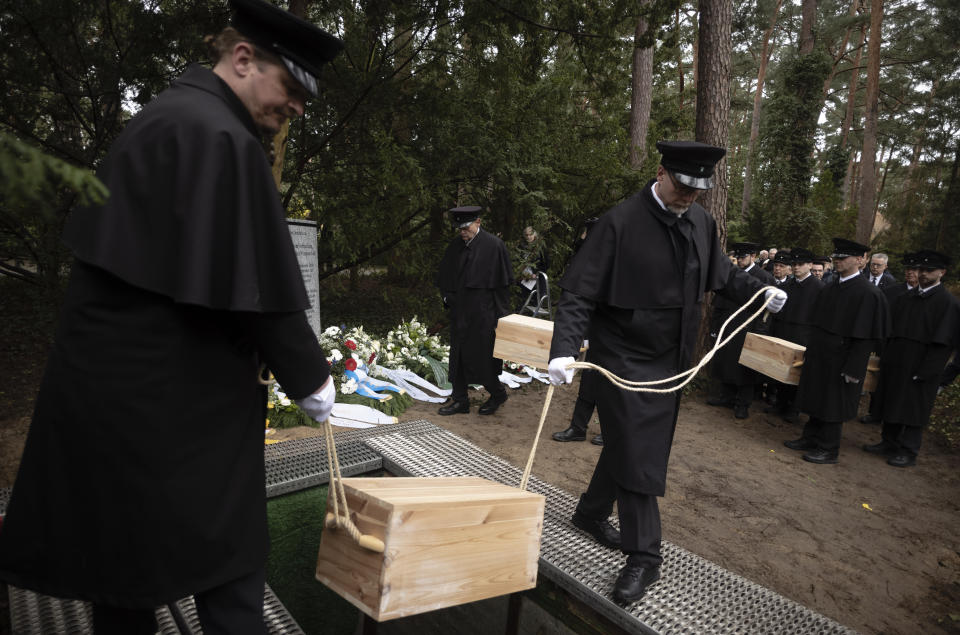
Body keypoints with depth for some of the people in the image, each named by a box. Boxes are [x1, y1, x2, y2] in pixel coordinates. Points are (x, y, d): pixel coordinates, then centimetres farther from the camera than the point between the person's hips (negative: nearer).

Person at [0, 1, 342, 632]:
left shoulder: (164, 115, 14)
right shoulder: (220, 137, -17)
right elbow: (254, 287, -20)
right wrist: (310, 378, -7)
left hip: (110, 376, 10)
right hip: (177, 396, -9)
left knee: (128, 553, 21)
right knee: (227, 560, 5)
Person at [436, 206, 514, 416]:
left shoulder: (493, 245, -10)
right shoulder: (455, 246, 7)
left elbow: (503, 280, -8)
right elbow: (443, 275, 21)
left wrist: (499, 313, -10)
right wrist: (448, 297, 9)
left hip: (483, 313, -6)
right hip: (460, 312, 6)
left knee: (482, 357, 0)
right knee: (458, 355, 9)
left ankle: (497, 394, 24)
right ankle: (460, 400, 21)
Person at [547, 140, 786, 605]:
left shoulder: (701, 222, 3)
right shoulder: (621, 222, -17)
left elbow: (722, 275, 22)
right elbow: (579, 293, -20)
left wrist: (760, 291, 9)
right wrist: (564, 349, -31)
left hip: (670, 359, 7)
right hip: (625, 357, -6)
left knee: (628, 445, 18)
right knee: (635, 453, -2)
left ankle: (591, 514, 40)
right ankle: (643, 557, 14)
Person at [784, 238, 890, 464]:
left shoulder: (868, 293, -15)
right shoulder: (830, 289, 8)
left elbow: (866, 338, -17)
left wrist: (853, 369, -19)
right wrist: (809, 352, 14)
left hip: (839, 362, -7)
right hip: (819, 357, 7)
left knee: (832, 405, 4)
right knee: (816, 401, 16)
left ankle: (828, 450, 17)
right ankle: (810, 439, 29)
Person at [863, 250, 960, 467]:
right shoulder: (906, 298, 10)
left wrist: (924, 371, -17)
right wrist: (885, 358, 7)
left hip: (920, 367, -6)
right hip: (895, 363, 7)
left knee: (914, 407, 2)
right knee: (891, 402, 14)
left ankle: (909, 452, 13)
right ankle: (889, 443, 27)